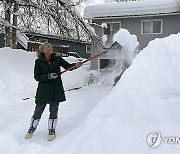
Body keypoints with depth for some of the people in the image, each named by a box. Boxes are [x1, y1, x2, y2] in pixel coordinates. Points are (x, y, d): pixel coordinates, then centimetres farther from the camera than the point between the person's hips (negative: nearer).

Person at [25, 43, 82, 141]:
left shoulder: (57, 59, 2)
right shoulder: (38, 61, -3)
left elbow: (68, 66, 4)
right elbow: (37, 77, -7)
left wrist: (76, 65, -17)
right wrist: (48, 76, -23)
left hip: (56, 90, 2)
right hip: (43, 90, -1)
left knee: (54, 111, 9)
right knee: (38, 111, 8)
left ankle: (52, 131, 25)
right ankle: (31, 129, 30)